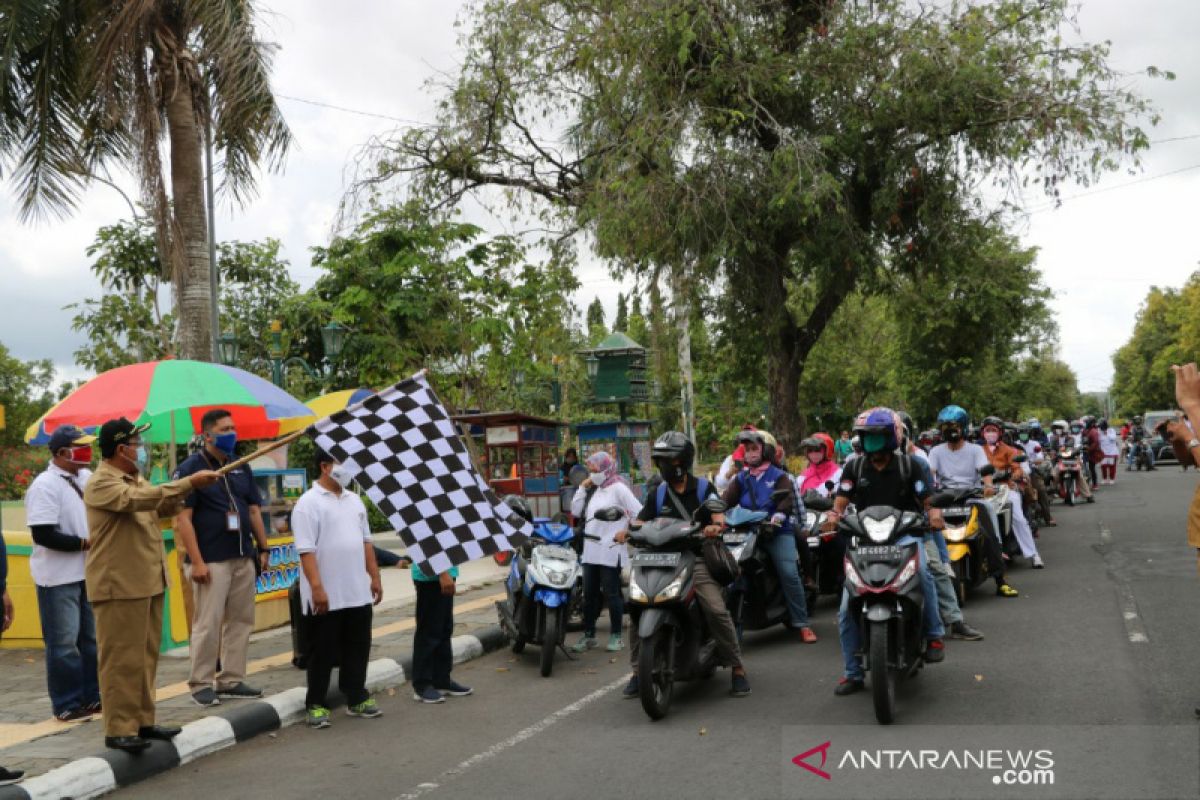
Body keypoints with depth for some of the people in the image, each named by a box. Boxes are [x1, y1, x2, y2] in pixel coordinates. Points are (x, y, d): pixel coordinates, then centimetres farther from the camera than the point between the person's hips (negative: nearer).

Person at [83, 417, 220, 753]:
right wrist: (188, 482, -27)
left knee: (146, 656, 13)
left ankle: (142, 721, 21)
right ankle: (118, 730, 0)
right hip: (120, 585, -9)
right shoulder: (101, 484, -14)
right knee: (122, 660, -5)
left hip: (147, 582, 9)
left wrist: (189, 489, 3)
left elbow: (163, 507, 23)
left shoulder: (135, 479, 16)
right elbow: (141, 499, -30)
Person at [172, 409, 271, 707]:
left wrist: (264, 549, 11)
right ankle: (201, 684, 8)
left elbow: (254, 510, 18)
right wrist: (196, 561, -17)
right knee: (207, 624, -4)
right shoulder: (190, 468, -6)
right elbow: (182, 518, -11)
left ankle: (232, 680, 18)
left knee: (240, 621, 9)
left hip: (244, 558, 6)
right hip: (211, 560, -6)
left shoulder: (241, 467, 13)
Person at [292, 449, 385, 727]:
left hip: (358, 592, 7)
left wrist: (374, 577, 14)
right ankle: (315, 705, 14)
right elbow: (306, 551, -16)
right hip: (327, 595, -6)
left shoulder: (354, 500, 12)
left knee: (358, 647, 12)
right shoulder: (308, 504, -11)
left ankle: (357, 699, 24)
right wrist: (317, 588, -21)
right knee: (323, 652, 3)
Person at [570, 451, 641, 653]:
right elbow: (576, 512, 11)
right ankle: (588, 635, 17)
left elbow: (639, 514, -12)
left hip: (610, 551, -7)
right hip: (591, 550, 7)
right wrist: (583, 487, 6)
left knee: (612, 594, 1)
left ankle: (616, 636, 10)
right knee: (589, 594, 10)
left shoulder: (618, 488, -8)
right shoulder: (594, 490, 15)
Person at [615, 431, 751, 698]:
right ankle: (638, 671, -2)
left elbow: (719, 516, -6)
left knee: (717, 610, -21)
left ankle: (738, 669, -8)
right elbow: (641, 521, 8)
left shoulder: (703, 488, 6)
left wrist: (715, 525, -30)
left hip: (697, 560, -3)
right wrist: (626, 531, -14)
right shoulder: (657, 495, 16)